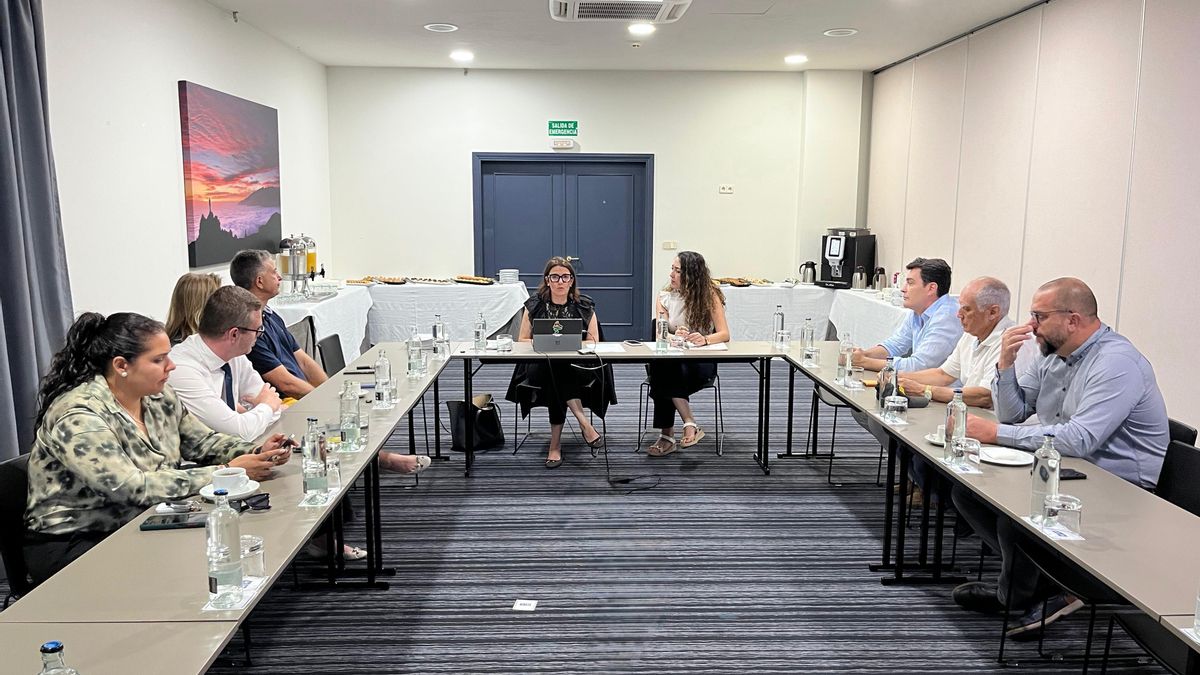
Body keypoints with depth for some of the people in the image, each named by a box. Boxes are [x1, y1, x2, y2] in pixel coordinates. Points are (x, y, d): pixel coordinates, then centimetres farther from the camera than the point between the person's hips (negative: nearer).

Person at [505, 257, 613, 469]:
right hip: (540, 366, 0)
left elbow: (593, 343, 2)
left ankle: (555, 443, -28)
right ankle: (584, 424, -37)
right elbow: (522, 341, 8)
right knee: (554, 370, -35)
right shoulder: (535, 306, 8)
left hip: (577, 366, 0)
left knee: (557, 378, -34)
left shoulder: (584, 307, 6)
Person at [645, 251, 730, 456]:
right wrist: (674, 336, -27)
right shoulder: (664, 297, 8)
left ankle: (667, 435, -22)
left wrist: (705, 339, -31)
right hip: (671, 358, 3)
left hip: (700, 363, -3)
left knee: (662, 377, -34)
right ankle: (690, 425, -27)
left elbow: (724, 334, -8)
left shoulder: (710, 296, 0)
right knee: (660, 367, -35)